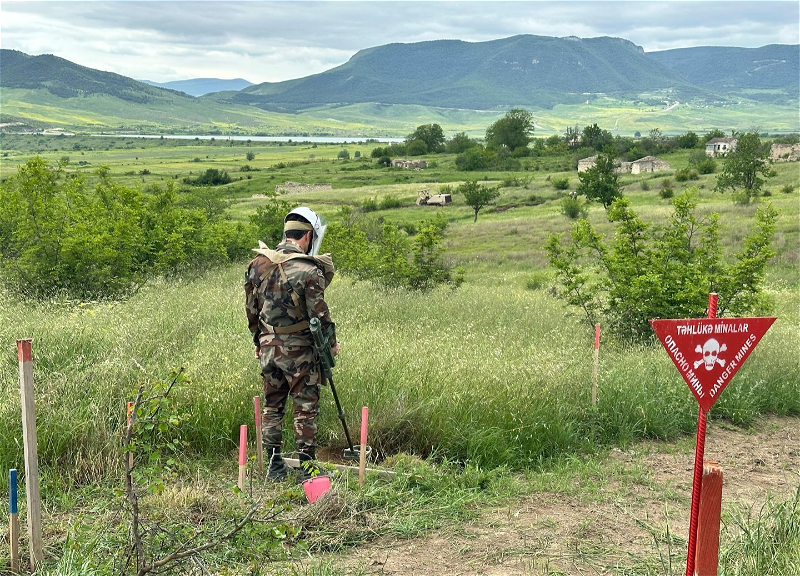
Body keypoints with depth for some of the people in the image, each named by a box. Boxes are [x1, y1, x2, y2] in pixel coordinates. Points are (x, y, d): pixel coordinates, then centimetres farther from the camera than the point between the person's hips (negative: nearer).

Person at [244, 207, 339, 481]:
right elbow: (319, 314, -14)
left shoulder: (258, 264, 4)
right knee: (305, 409, 3)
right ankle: (307, 467, 8)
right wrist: (332, 343, 2)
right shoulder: (308, 269, -16)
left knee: (272, 407, 14)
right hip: (299, 349, -6)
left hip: (268, 347, 6)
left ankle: (274, 466, 20)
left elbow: (251, 309, 11)